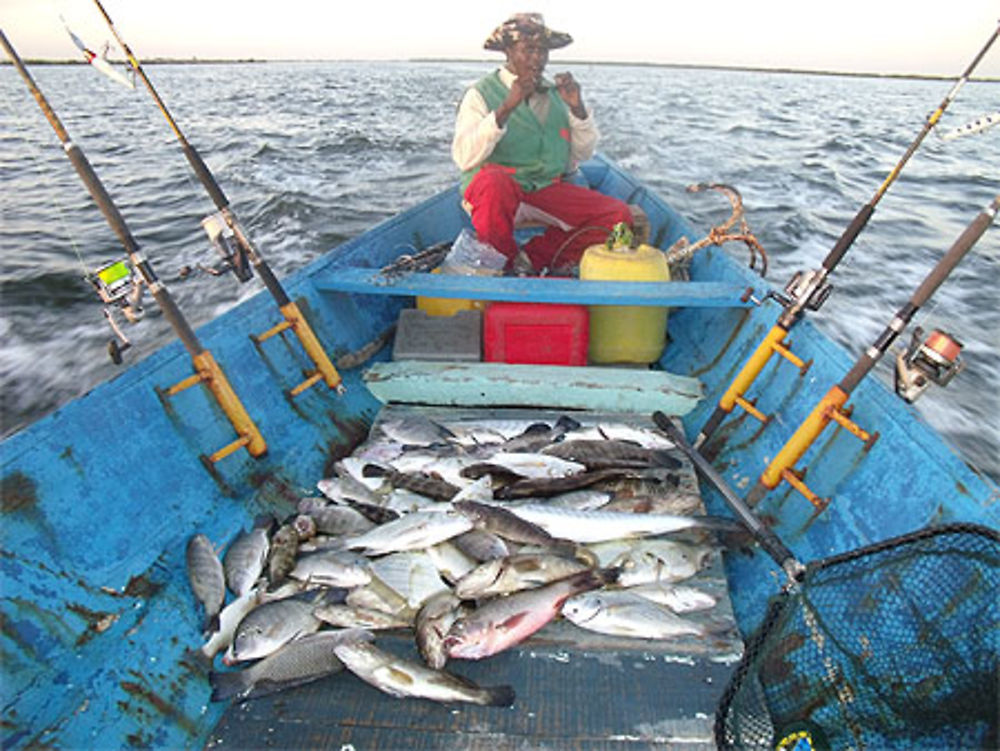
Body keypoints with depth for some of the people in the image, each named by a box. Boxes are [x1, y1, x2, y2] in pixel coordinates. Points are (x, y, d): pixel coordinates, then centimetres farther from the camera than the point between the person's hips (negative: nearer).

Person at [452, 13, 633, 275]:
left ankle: (532, 258, -9)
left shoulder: (556, 94, 15)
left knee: (618, 214, -13)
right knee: (493, 182, -40)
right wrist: (506, 108, -20)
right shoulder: (481, 94, 1)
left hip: (550, 191, 5)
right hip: (502, 186, -4)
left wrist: (577, 108, -1)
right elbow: (464, 158, -14)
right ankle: (505, 265, -13)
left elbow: (583, 154, 15)